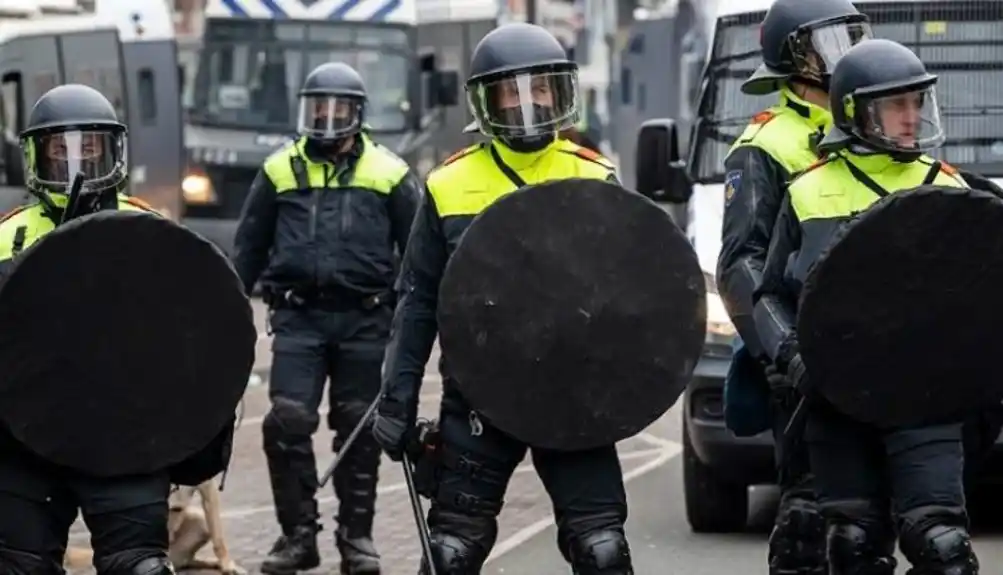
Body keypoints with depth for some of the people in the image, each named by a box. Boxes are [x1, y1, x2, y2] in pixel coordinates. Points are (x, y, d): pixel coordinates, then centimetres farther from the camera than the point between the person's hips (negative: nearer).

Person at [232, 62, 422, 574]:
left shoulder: (388, 174, 6)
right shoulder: (280, 171, 9)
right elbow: (249, 248, 13)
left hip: (364, 320, 0)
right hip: (298, 316, 0)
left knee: (359, 429, 6)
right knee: (288, 420, -10)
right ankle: (298, 533, 1)